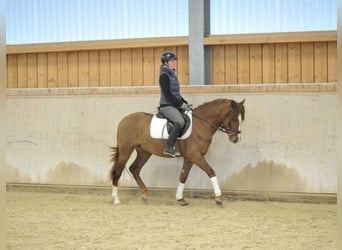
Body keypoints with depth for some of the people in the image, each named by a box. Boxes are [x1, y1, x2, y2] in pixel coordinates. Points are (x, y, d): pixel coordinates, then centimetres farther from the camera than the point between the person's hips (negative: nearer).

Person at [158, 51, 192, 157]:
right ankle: (168, 147, -30)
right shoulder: (164, 75, -10)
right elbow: (168, 95, -17)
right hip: (166, 106, -10)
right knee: (180, 121, -31)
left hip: (175, 105, 10)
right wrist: (181, 104, -16)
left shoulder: (172, 74, 17)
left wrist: (185, 103, 9)